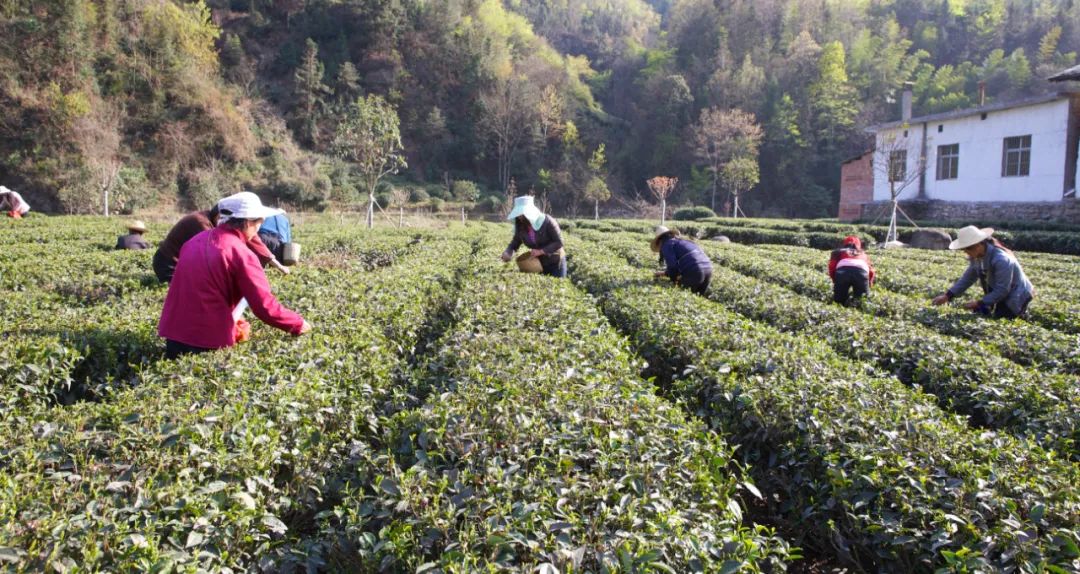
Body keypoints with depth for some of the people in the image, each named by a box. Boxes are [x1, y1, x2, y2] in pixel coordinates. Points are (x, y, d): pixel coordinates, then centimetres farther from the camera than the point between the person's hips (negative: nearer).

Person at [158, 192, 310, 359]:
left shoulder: (196, 241, 11)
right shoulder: (241, 254, -12)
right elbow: (265, 307, -14)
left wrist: (234, 325, 22)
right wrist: (298, 324, 1)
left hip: (173, 334, 7)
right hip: (209, 341, -7)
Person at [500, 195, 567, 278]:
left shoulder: (547, 221, -22)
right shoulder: (520, 226, -8)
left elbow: (559, 242, -21)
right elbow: (515, 243, 0)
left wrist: (541, 251, -30)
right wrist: (507, 253, -22)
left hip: (555, 263, -4)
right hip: (538, 263, 4)